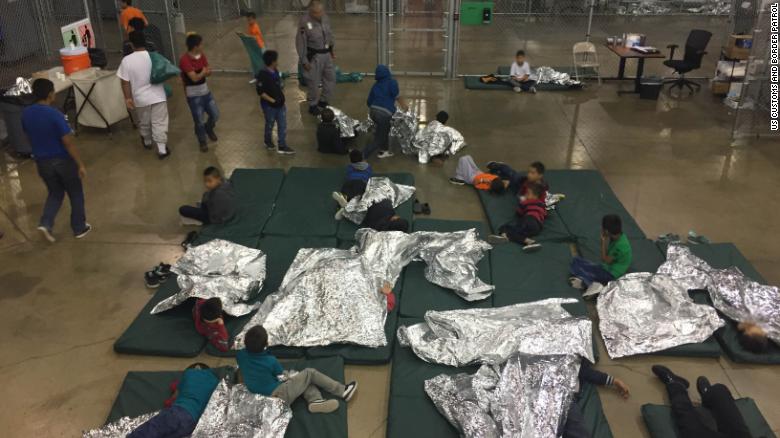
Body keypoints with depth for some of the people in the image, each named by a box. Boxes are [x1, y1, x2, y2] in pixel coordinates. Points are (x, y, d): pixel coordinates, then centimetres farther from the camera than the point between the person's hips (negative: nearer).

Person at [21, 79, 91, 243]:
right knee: (75, 194, 14)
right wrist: (81, 164, -16)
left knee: (55, 193, 24)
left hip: (42, 162, 6)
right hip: (63, 160, -6)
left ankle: (45, 223, 7)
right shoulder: (55, 115, -23)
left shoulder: (26, 114, -3)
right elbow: (68, 142, -22)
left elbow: (29, 136, 11)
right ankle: (80, 228, 24)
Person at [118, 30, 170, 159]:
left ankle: (147, 142, 44)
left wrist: (128, 98, -3)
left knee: (144, 122, 22)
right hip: (158, 96, 0)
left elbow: (125, 82, -11)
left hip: (140, 98, 0)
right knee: (159, 123, 5)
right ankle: (162, 149, 3)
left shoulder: (127, 60, -13)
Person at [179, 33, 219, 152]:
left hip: (205, 91, 7)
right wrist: (204, 72, -14)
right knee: (199, 121, 3)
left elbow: (208, 72, 0)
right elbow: (195, 78, -27)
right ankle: (202, 142, 26)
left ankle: (209, 129, 44)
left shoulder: (202, 55, 0)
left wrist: (206, 72, -21)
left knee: (215, 115, 12)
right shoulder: (185, 60, -23)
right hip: (193, 95, -7)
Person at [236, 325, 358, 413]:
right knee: (309, 373, 5)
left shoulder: (240, 355, -5)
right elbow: (282, 376, 0)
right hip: (278, 396, -7)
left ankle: (316, 400, -7)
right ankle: (343, 392, 10)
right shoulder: (271, 361, -18)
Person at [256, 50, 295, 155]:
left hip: (280, 104, 7)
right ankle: (268, 142, 36)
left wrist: (281, 99, 13)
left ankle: (282, 146, 15)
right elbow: (260, 92, -20)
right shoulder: (262, 75, -21)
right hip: (269, 106, -7)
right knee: (270, 125, 13)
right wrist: (272, 100, -20)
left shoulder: (276, 71, 2)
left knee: (282, 125, 7)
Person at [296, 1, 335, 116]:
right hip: (314, 56, -7)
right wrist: (304, 61, -15)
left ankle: (323, 102, 35)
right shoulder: (304, 22, -22)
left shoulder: (325, 18, -3)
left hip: (326, 54, 7)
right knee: (313, 82, 5)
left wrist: (332, 50, 16)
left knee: (331, 78, 16)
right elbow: (300, 43, -17)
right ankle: (313, 105, 25)